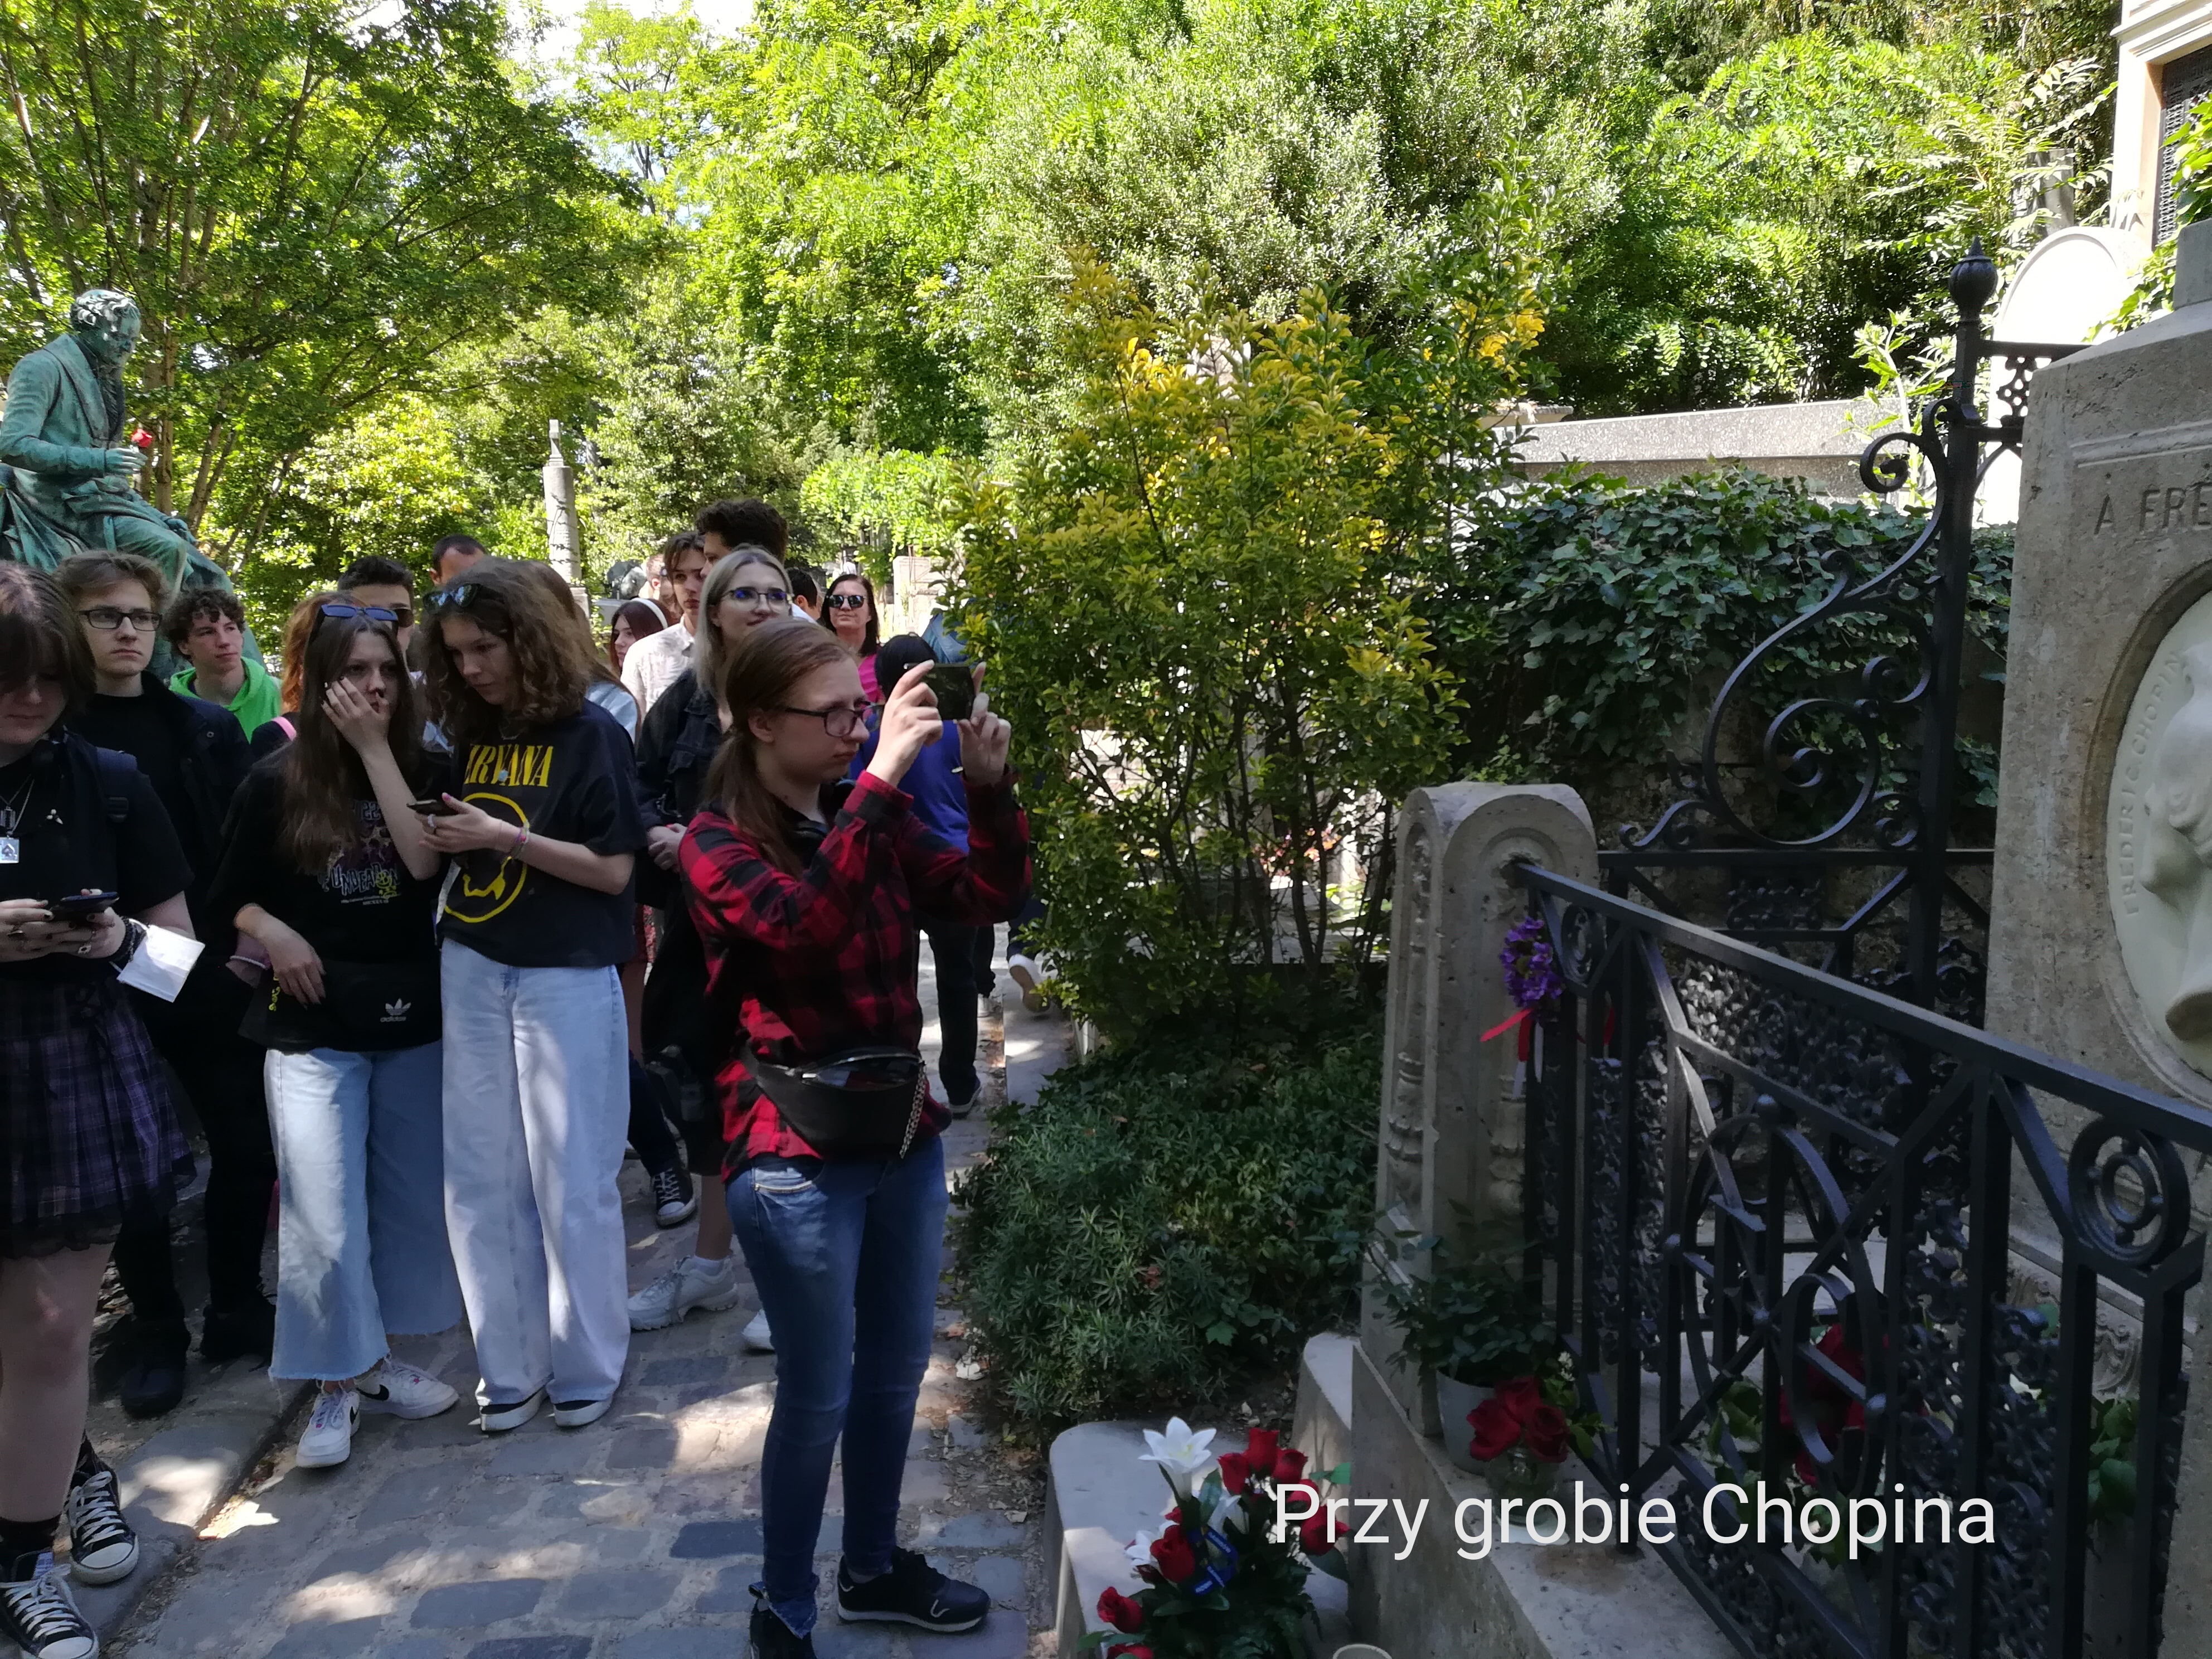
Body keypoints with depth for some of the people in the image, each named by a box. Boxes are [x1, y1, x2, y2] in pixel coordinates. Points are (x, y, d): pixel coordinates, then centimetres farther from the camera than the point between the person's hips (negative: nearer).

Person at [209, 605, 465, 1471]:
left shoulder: (419, 772, 2)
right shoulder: (275, 783, -3)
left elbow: (427, 862, -17)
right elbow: (229, 896, 6)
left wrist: (375, 749, -18)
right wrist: (272, 933, -14)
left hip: (413, 1017, 3)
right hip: (312, 1027, -2)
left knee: (408, 1201, 10)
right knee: (323, 1218, -5)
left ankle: (375, 1359, 26)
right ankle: (335, 1383, 11)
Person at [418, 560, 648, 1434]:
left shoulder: (588, 733, -6)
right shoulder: (472, 737, 9)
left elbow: (614, 870, -10)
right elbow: (462, 851, 17)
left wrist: (506, 837, -18)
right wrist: (438, 839, -4)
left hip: (565, 979, -5)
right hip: (472, 975, 5)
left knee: (570, 1180, 3)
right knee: (482, 1178, 7)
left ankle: (588, 1364, 18)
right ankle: (509, 1364, 21)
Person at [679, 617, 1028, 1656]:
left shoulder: (869, 818, 7)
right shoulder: (717, 844, -11)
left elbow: (989, 898, 2)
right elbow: (805, 925, -30)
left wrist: (989, 787, -14)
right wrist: (883, 778, -33)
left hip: (903, 1135, 6)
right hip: (796, 1157, -6)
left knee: (897, 1370, 18)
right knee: (818, 1396, 5)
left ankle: (874, 1568, 39)